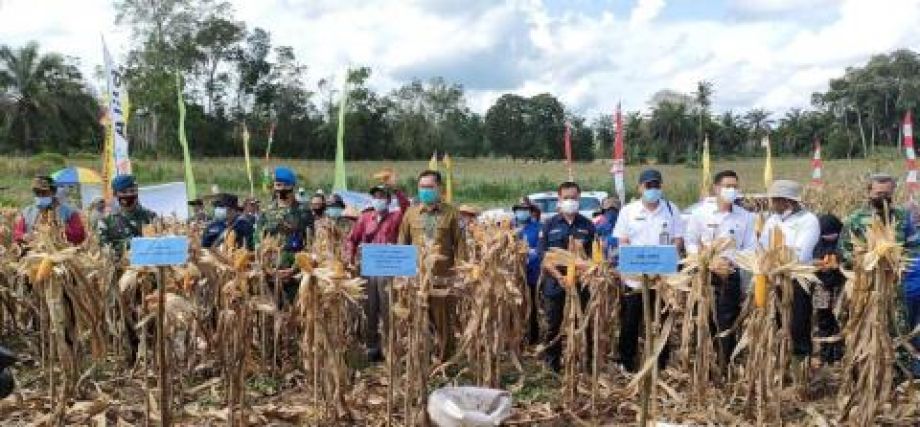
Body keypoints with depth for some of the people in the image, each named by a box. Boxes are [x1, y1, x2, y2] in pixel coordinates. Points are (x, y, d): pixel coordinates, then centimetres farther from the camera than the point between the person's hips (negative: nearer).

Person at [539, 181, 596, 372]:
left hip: (580, 283, 0)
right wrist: (559, 276, -14)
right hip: (555, 283, 0)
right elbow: (543, 256, -2)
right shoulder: (550, 225, 2)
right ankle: (552, 365, 18)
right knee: (553, 326, 7)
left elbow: (593, 255, 6)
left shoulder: (587, 225, 6)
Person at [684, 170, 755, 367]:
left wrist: (731, 259, -15)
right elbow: (690, 242, 3)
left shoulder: (745, 217, 4)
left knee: (728, 323, 3)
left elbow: (750, 248, 4)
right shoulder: (701, 213, 0)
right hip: (705, 274, -1)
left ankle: (725, 366, 12)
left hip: (732, 276, 1)